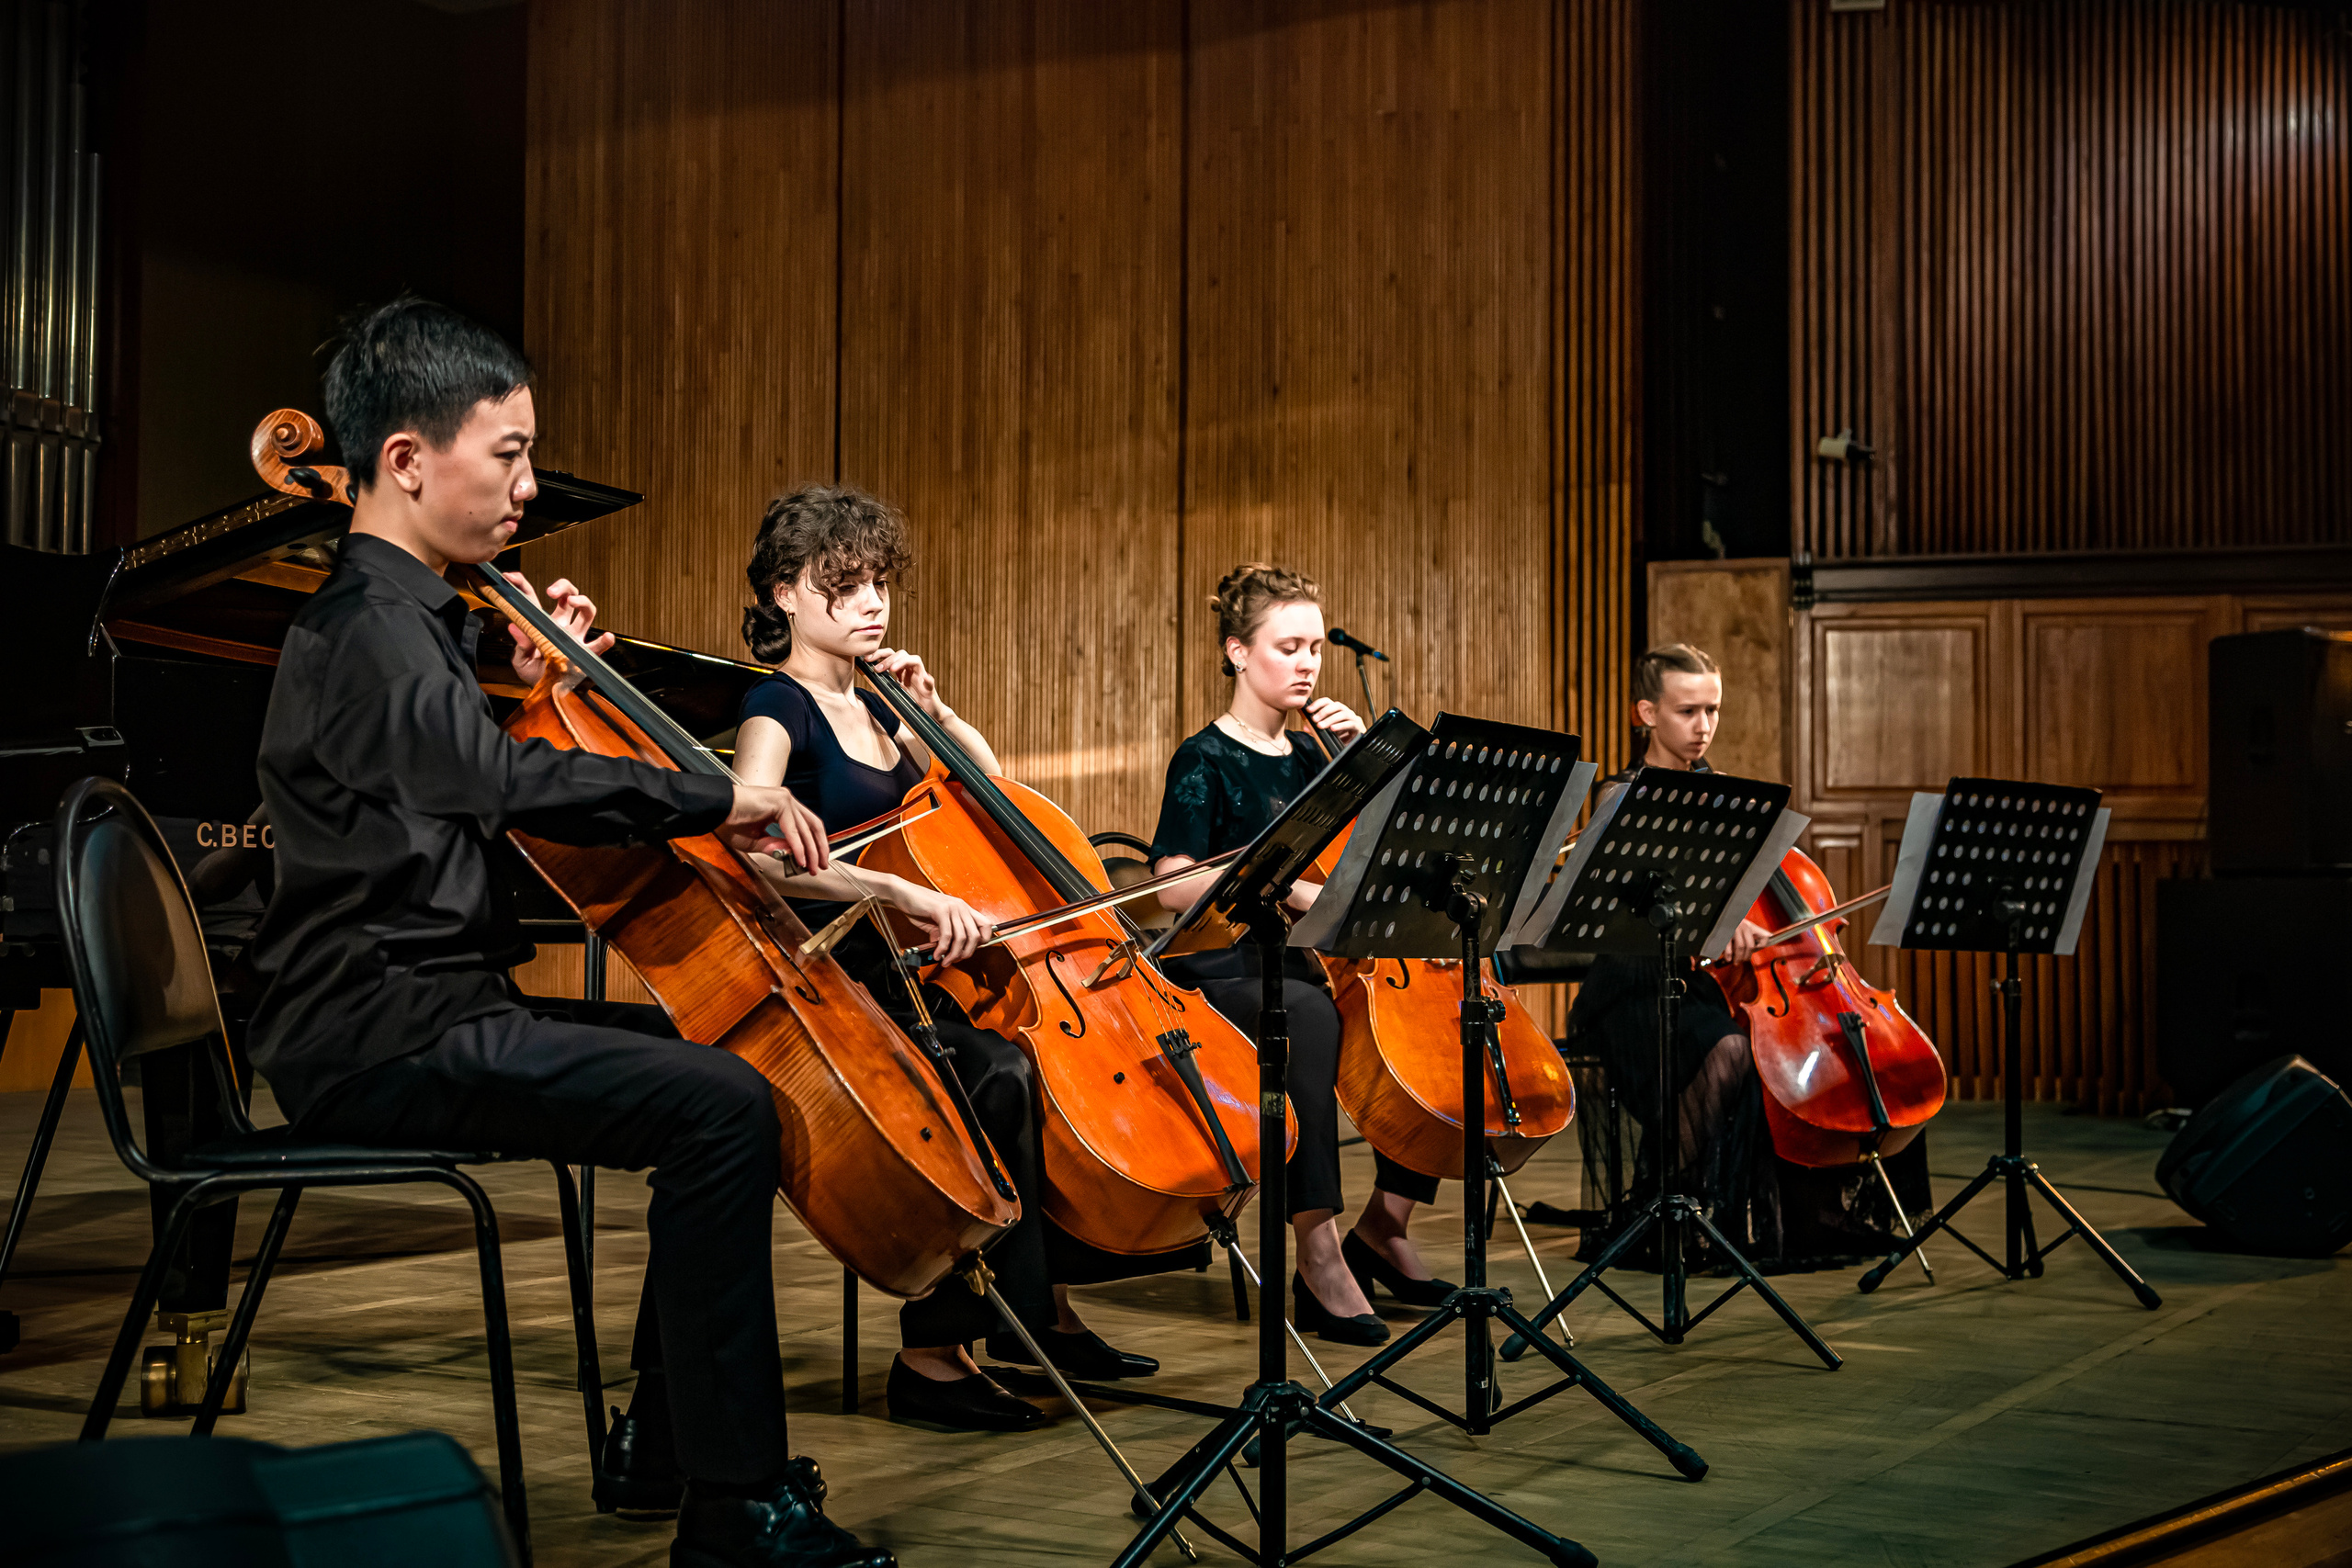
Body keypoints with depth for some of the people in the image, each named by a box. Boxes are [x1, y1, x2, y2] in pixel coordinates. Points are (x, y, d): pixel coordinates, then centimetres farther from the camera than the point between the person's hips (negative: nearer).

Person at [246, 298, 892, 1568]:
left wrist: (533, 684, 11)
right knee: (722, 1106, -23)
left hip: (431, 1009, 11)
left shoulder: (408, 619, 17)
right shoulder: (369, 629, -16)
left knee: (713, 1057, 16)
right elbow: (498, 783, -33)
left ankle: (668, 1435, 19)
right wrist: (718, 800, -27)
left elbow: (467, 786, 26)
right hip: (378, 1041, -11)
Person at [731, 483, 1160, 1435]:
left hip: (905, 975, 9)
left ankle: (1045, 1306, 8)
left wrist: (930, 707, 12)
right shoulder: (778, 709, -9)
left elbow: (986, 785, 29)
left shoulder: (870, 706, 17)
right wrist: (900, 889, -35)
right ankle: (932, 1355, -26)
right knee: (997, 1078, -32)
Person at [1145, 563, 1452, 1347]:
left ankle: (1382, 1225, 1)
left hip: (1306, 965, 7)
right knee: (1310, 1013, -39)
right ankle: (1319, 1255, -36)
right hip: (1221, 975, -7)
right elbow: (1176, 885, -16)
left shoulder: (1310, 756, 15)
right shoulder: (1206, 761, -2)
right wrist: (1289, 887, -26)